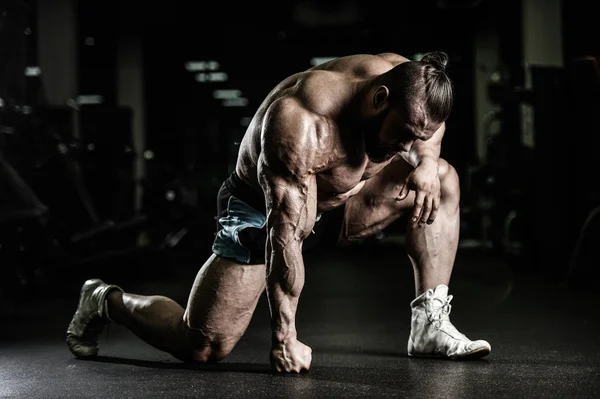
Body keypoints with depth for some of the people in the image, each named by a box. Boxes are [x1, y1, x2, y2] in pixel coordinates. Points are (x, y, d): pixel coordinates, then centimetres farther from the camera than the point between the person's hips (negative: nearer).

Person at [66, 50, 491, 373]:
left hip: (337, 203, 7)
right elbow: (286, 232, -37)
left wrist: (426, 158, -16)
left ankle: (430, 325, -3)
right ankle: (107, 301, 14)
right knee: (202, 347, -15)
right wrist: (284, 337, -35)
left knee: (441, 179, -5)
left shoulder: (404, 77, -17)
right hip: (261, 210, -7)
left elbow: (431, 126, 8)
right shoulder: (300, 122, -38)